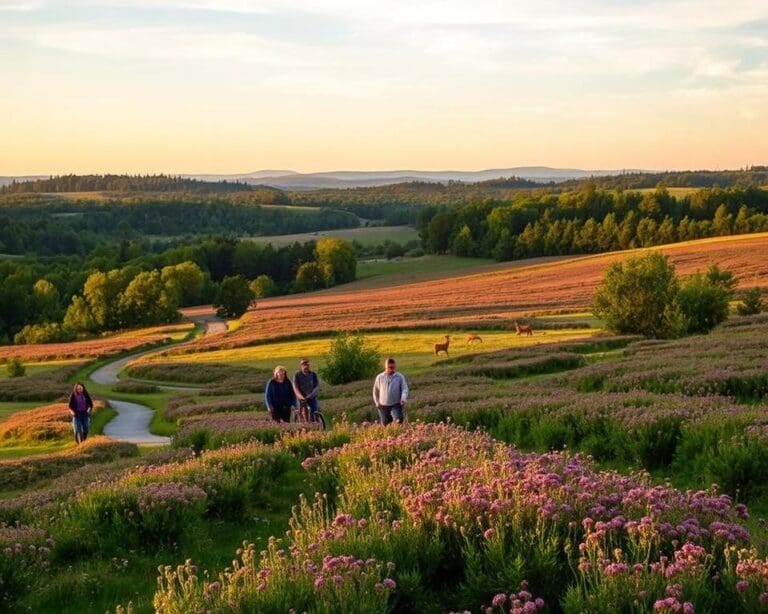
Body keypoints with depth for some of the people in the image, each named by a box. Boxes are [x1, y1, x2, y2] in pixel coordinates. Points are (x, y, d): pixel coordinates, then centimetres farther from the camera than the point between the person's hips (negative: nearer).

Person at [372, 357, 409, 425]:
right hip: (383, 406, 2)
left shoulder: (400, 377, -5)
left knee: (399, 420, -25)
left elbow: (405, 389, -10)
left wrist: (403, 399, -28)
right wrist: (377, 403, 12)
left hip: (396, 405, -2)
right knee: (385, 424, 10)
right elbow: (375, 391, 11)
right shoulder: (380, 377, -1)